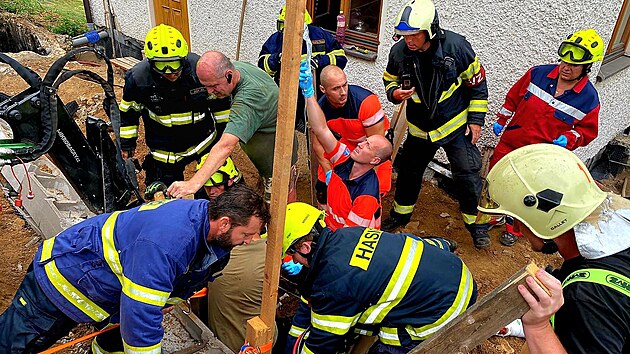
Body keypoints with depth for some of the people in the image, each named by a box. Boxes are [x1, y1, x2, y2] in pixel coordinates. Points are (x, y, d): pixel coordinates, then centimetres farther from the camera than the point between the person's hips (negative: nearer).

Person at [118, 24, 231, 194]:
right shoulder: (138, 77, -21)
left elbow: (220, 101, -4)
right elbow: (129, 111, -2)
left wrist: (225, 129, 6)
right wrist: (127, 142, 6)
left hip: (202, 134, 0)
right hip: (164, 143, 0)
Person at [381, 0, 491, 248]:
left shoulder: (455, 45, -20)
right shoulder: (398, 52, -13)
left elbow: (477, 81, -7)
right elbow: (390, 80, 6)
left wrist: (476, 119, -7)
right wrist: (395, 93, -18)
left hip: (456, 125, -3)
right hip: (420, 128, 3)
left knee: (467, 175, -2)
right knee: (409, 171, 14)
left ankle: (476, 222, 21)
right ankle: (400, 213, 37)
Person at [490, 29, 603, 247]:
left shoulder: (588, 98, -12)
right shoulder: (538, 74, -8)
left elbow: (588, 130, -1)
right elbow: (514, 96, 6)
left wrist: (568, 138, -20)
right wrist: (501, 120, 6)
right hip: (510, 143, 3)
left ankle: (513, 226, 38)